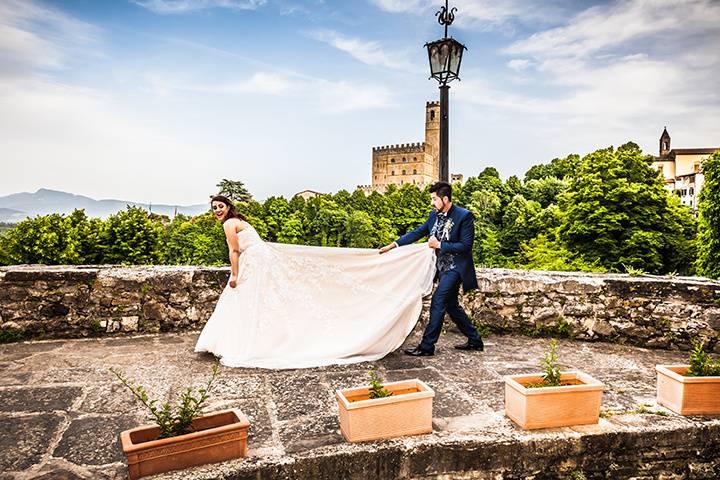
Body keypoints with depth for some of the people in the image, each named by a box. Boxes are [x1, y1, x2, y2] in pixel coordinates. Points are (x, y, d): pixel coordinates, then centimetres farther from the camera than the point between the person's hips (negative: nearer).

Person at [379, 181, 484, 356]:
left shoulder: (464, 216, -16)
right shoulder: (435, 215, 5)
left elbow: (466, 245, -17)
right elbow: (417, 232, 7)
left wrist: (439, 245, -17)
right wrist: (394, 244, 0)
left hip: (455, 268, -8)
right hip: (444, 267, 8)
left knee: (438, 301, -13)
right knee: (451, 305, 14)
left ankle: (427, 346, -5)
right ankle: (475, 341, 28)